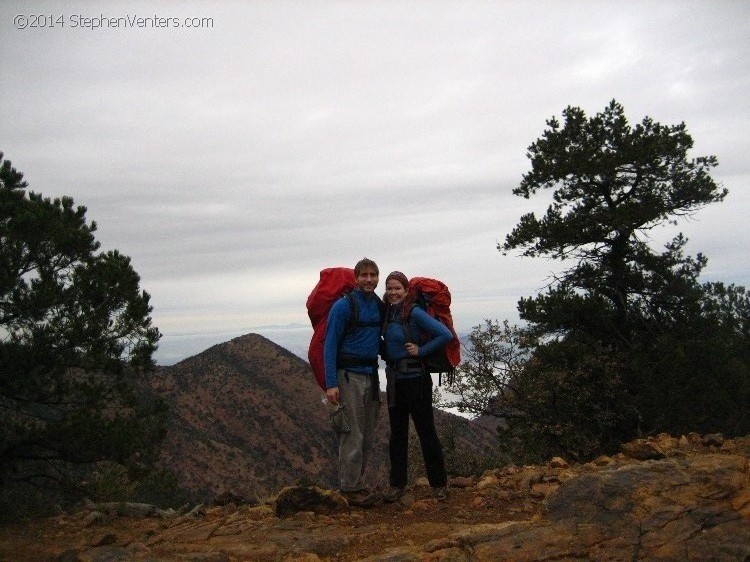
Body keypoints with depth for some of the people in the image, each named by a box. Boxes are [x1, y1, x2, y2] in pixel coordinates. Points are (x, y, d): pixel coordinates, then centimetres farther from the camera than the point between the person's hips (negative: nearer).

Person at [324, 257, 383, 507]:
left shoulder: (380, 306, 10)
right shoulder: (343, 306, -9)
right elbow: (330, 345, -11)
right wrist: (331, 383, -18)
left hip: (371, 375, 7)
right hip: (349, 376, -7)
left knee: (367, 437, 11)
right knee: (352, 435, -6)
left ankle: (357, 484, 22)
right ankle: (350, 489, 4)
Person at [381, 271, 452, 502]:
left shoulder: (414, 313, -14)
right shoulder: (387, 313, 7)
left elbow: (445, 335, -19)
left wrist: (421, 350, -15)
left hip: (415, 378, -7)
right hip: (394, 379, 7)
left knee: (426, 431, 2)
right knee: (397, 433, 12)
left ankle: (439, 483, 15)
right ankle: (397, 483, 21)